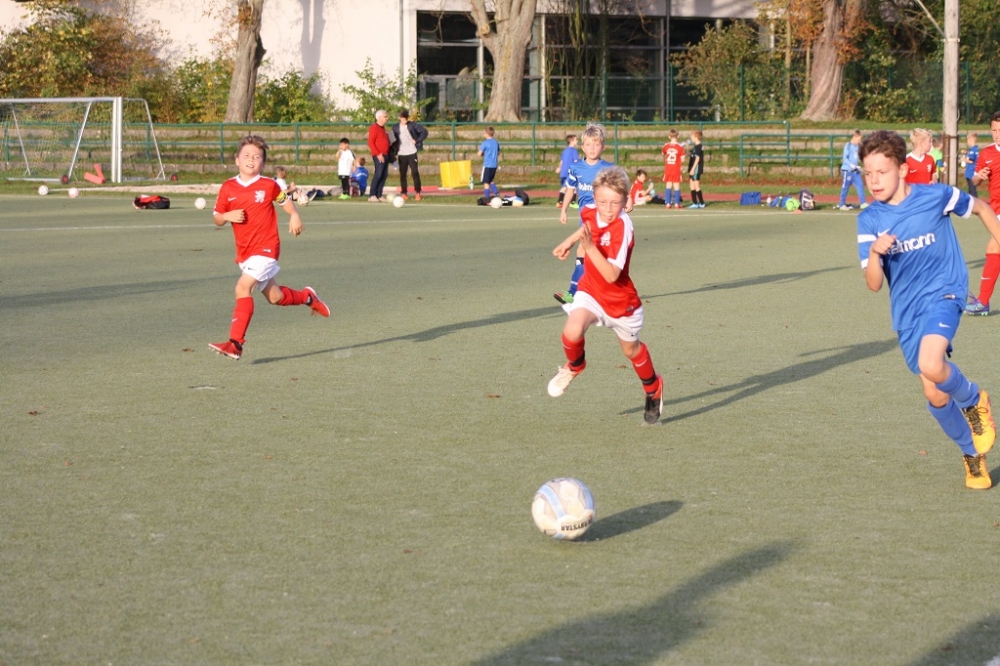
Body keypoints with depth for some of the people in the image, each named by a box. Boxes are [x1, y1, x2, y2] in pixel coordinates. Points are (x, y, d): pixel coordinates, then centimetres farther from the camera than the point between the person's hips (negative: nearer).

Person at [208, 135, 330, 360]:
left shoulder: (268, 186, -4)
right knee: (275, 297, 16)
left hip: (266, 248, -5)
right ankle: (307, 296, 49)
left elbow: (285, 202, 12)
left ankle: (236, 343, -24)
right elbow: (217, 219, 8)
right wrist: (228, 216, -14)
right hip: (244, 252, 5)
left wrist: (294, 216, -8)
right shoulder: (228, 188, 2)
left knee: (243, 287, -23)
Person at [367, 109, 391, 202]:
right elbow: (370, 143, -14)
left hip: (385, 155, 9)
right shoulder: (374, 128, -9)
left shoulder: (382, 128, 18)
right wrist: (378, 154, -18)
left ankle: (379, 195, 9)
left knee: (384, 175, 6)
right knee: (378, 174, -14)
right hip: (379, 156, -9)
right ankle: (372, 196, -12)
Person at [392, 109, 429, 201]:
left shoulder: (413, 125, 0)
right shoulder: (395, 128, 6)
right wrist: (394, 151, 1)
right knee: (402, 174, 3)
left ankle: (417, 193, -2)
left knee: (415, 172, -6)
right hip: (401, 154, 2)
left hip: (412, 153, -2)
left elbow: (424, 132, -1)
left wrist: (417, 140, -7)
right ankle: (403, 193, 8)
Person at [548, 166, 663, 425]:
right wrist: (570, 241, 14)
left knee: (632, 350, 19)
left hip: (621, 299, -3)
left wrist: (589, 247, -44)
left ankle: (653, 389, 49)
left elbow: (611, 275, -36)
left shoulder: (622, 228, -30)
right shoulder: (590, 211, -13)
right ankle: (574, 365, 8)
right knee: (572, 331, -26)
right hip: (591, 292, 3)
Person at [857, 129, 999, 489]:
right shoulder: (869, 220, -4)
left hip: (943, 293, -4)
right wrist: (874, 253, -29)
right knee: (936, 396, 4)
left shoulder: (935, 196, -11)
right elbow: (874, 284, -9)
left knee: (931, 366, -31)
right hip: (905, 311, 4)